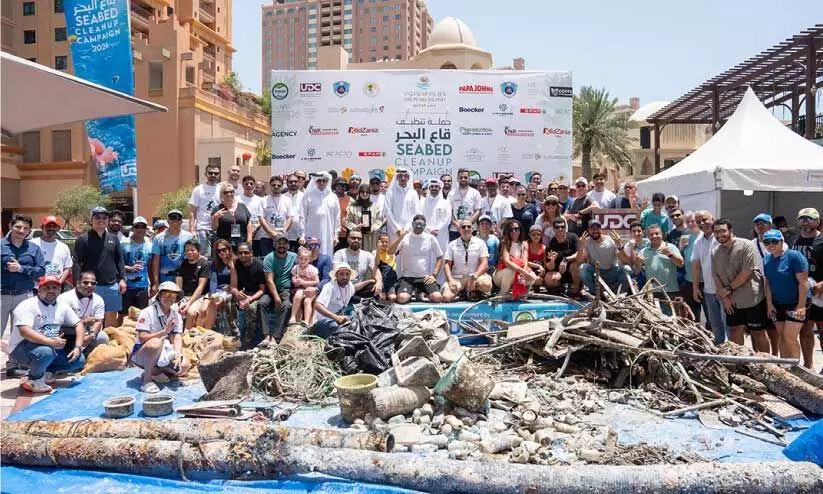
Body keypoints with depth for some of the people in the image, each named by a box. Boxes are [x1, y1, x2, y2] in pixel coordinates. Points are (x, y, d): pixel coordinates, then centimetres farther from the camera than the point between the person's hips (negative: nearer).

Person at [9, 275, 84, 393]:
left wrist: (78, 347, -8)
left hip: (52, 347, 7)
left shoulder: (62, 306, 4)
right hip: (22, 348, -7)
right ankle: (34, 380, -9)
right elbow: (25, 331, -29)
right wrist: (51, 342, -38)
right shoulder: (27, 306, -16)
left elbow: (78, 324, 6)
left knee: (79, 360, -7)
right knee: (46, 352, -38)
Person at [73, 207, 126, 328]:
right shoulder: (83, 239, 2)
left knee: (112, 316, 8)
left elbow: (119, 260, 16)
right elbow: (77, 263, -2)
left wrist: (122, 279, 6)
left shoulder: (113, 238, 15)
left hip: (112, 285, 4)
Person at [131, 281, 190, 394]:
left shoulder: (176, 316, 2)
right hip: (142, 354, -5)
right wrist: (164, 331, -29)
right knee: (155, 343, -38)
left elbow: (177, 338, -8)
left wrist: (178, 356, -25)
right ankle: (146, 380, -21)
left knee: (184, 365, -20)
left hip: (163, 354, 5)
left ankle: (152, 372, 4)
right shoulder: (148, 312, -14)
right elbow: (142, 338, -20)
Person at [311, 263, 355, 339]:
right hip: (323, 320, -7)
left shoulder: (350, 285, 1)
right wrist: (336, 317, -47)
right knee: (336, 327, -35)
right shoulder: (330, 287, -19)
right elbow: (317, 305, -35)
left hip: (339, 319, 7)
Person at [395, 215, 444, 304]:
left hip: (425, 277, 1)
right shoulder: (405, 238, 2)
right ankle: (412, 292, 9)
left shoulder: (430, 238, 5)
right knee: (402, 298, -29)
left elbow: (440, 257, 10)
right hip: (407, 277, -1)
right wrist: (399, 238, -19)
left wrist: (434, 275, -1)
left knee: (437, 298, -24)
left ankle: (422, 293, 11)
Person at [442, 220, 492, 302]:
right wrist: (450, 280, -12)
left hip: (476, 275, 0)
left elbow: (484, 263, -1)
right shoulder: (452, 245, 10)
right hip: (457, 277, 0)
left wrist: (475, 276, -17)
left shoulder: (480, 243, 7)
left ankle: (473, 290, -1)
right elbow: (447, 264, 5)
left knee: (486, 284, -35)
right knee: (446, 297, -26)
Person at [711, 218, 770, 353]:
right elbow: (716, 276, 6)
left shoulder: (746, 246, -13)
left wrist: (729, 288, -12)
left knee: (758, 332, 5)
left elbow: (747, 272, -18)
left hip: (752, 298, -5)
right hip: (731, 301, 5)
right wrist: (724, 296, -3)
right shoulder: (715, 252, 5)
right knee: (735, 331, 13)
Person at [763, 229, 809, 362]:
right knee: (782, 337, 10)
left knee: (790, 337, -8)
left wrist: (801, 305, -19)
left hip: (795, 304, -6)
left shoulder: (794, 256, -14)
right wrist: (769, 304, 4)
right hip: (778, 305, 6)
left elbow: (803, 282, -16)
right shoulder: (767, 259, 5)